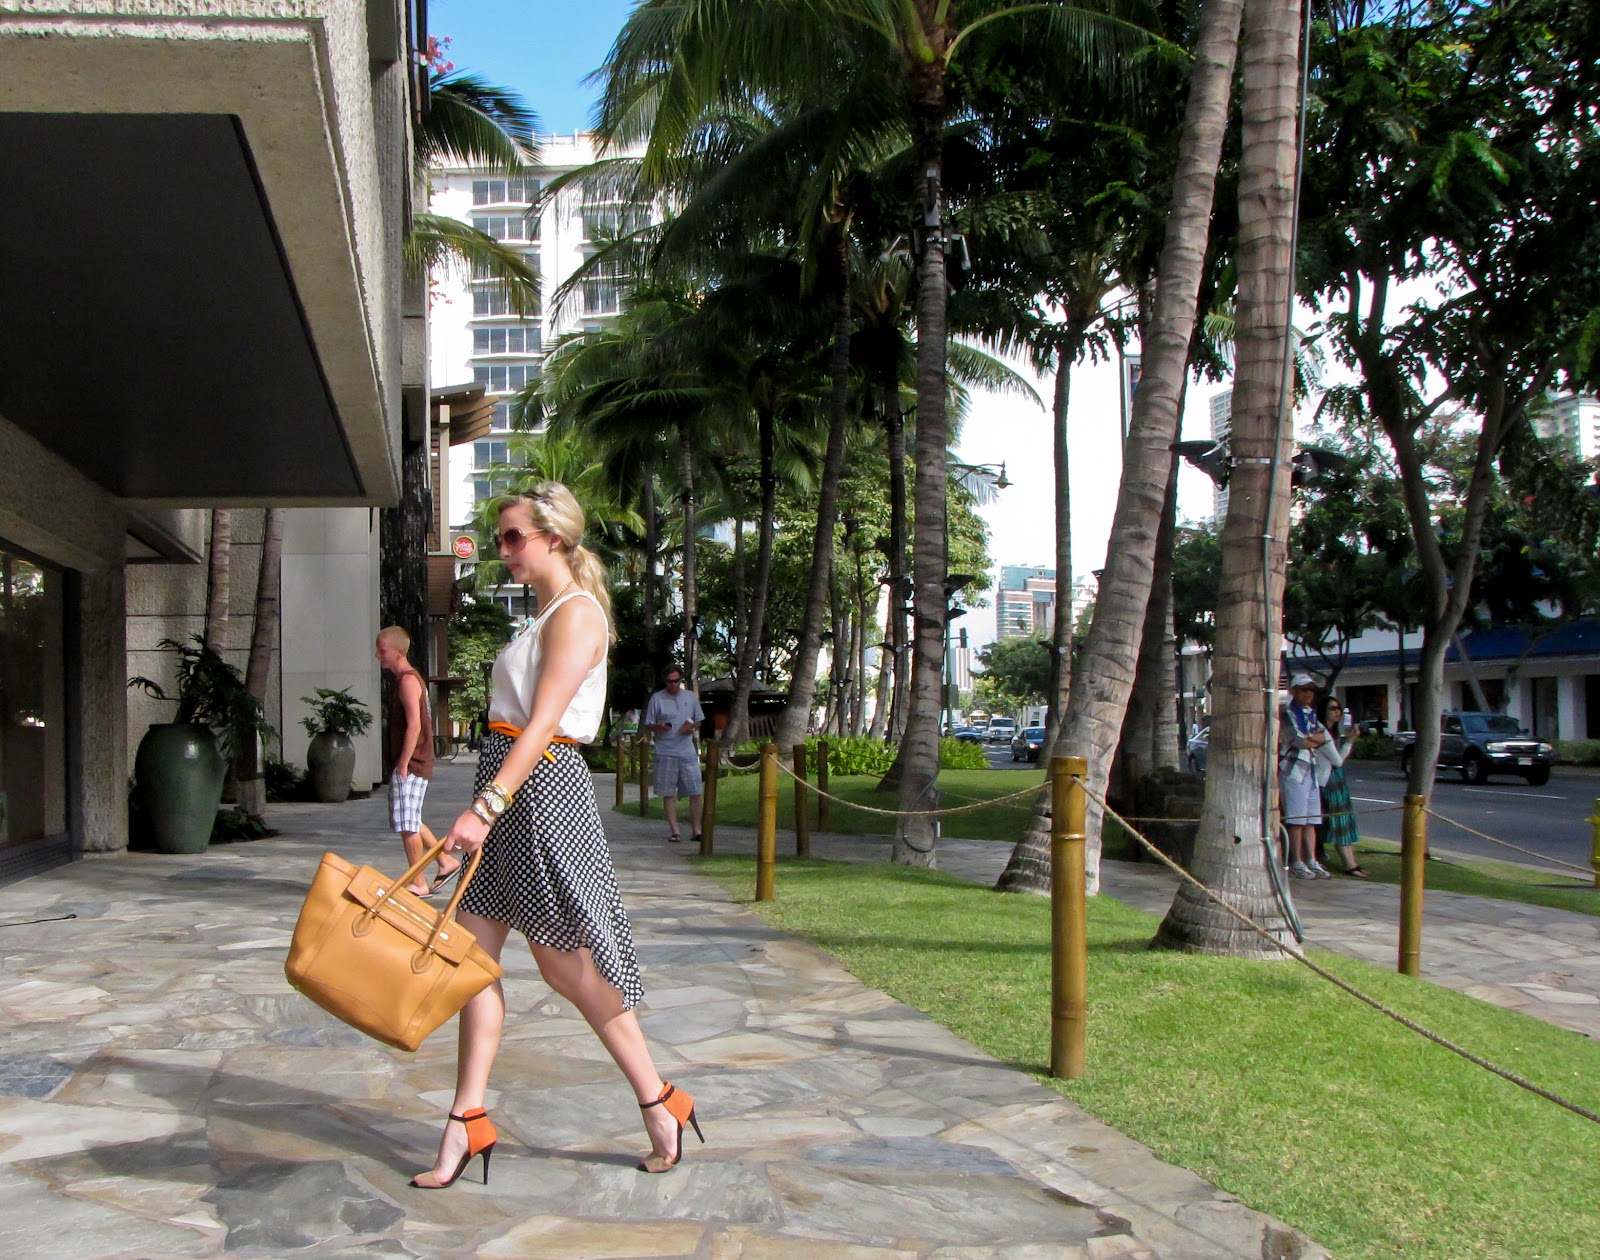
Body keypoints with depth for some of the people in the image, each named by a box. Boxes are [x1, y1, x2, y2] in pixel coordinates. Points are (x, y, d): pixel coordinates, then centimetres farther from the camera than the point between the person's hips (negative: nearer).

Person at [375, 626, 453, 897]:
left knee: (406, 823, -5)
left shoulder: (408, 681, -15)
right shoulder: (408, 678, 16)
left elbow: (414, 725, -22)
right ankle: (445, 862, 23)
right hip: (414, 763, 10)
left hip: (411, 764, -10)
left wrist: (403, 765, -21)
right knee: (409, 821, 17)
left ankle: (418, 884, 1)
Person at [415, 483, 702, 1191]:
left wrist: (485, 807, -30)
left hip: (542, 784, -10)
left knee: (566, 966, -1)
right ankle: (467, 1123, 13)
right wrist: (488, 807, 20)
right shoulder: (546, 615, 18)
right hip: (509, 788, 10)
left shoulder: (575, 613, -11)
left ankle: (660, 1104, 15)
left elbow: (542, 724, -22)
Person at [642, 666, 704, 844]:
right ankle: (674, 830, 7)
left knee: (695, 793, -1)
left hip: (687, 752, 2)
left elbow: (699, 721, 17)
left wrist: (692, 727, -6)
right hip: (665, 753, -2)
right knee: (668, 794, 1)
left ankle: (697, 830, 6)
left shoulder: (691, 697, 10)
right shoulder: (657, 699, 3)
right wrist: (659, 727, -17)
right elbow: (648, 726, 4)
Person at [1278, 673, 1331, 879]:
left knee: (1311, 820, 7)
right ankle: (1296, 862, -2)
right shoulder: (1287, 713, -6)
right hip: (1293, 770, -8)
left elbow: (1324, 737, 6)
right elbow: (1299, 740, -16)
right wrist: (1315, 739, 1)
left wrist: (1308, 738, -10)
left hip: (1311, 770, 8)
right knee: (1296, 820, -6)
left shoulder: (1311, 715, 19)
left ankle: (1311, 861, 9)